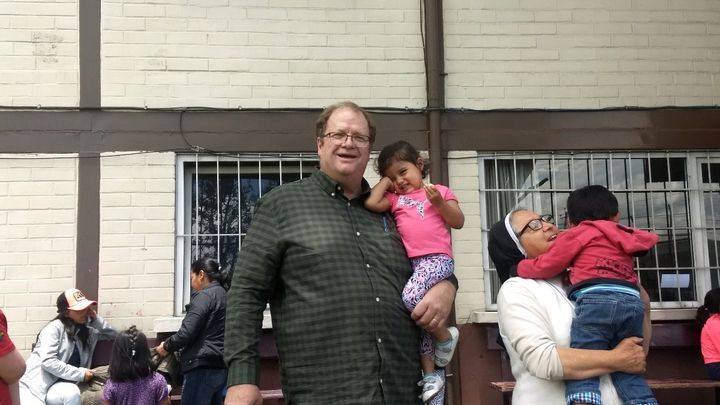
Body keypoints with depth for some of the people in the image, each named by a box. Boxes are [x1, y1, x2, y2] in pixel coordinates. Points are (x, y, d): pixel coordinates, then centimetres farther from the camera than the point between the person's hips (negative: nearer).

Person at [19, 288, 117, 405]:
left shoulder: (87, 331, 14)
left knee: (72, 392, -33)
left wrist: (97, 320, 4)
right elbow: (47, 361, -18)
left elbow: (113, 335, 21)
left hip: (58, 387, 5)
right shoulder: (54, 328, -7)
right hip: (34, 384, -5)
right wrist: (80, 373, -15)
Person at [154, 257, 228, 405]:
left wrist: (167, 346, 1)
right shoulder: (224, 295, 18)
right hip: (221, 368, 9)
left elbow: (187, 332, -16)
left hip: (202, 368, -9)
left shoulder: (204, 296, -9)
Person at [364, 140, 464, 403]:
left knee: (411, 297, -30)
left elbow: (458, 222, 2)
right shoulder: (395, 199, 17)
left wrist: (439, 202, -11)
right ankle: (430, 374, 18)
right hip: (411, 262, 6)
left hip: (437, 258, -6)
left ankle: (445, 336, -5)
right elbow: (371, 203, -1)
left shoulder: (440, 191, 10)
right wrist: (385, 181, 12)